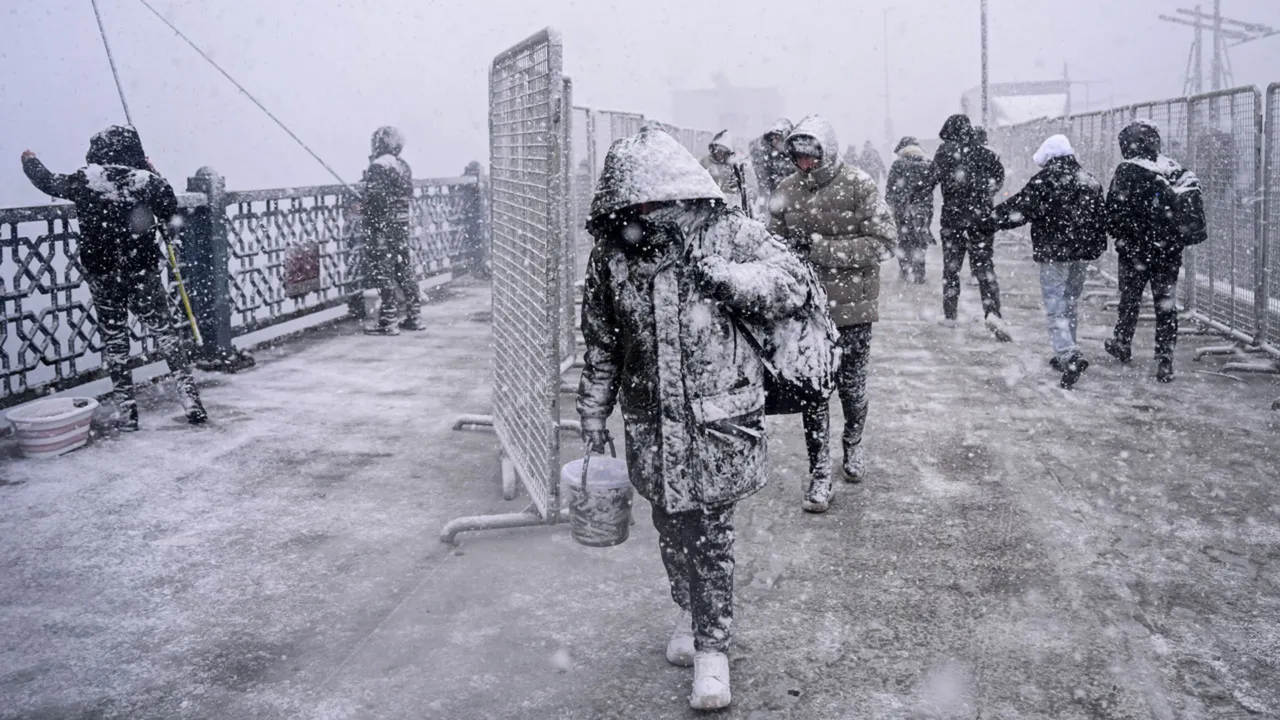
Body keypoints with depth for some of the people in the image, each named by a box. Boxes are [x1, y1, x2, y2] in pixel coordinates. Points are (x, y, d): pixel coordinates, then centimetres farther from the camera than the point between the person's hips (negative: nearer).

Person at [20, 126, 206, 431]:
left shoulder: (86, 180, -7)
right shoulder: (150, 181, -10)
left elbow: (49, 182, 12)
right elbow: (173, 221, 0)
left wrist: (31, 161, 34)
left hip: (102, 274, 1)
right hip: (143, 272, -1)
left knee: (114, 339, 12)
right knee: (165, 332, 5)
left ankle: (126, 409, 13)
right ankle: (190, 398, -1)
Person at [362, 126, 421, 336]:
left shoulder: (378, 167, -13)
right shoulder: (403, 165, 12)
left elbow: (375, 198, -19)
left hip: (383, 225, -8)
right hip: (403, 224, 8)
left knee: (383, 271, -3)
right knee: (405, 268, 13)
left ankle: (388, 322, -2)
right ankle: (413, 316, 18)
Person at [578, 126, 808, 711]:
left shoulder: (729, 234, -7)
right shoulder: (611, 253, -1)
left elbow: (791, 286, -9)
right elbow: (600, 346, 8)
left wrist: (718, 272, -22)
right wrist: (594, 419, 12)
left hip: (718, 418, -3)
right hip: (651, 423, 3)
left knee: (710, 535, 1)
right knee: (670, 526, 16)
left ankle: (711, 647, 15)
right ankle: (691, 611, 41)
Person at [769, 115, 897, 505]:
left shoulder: (859, 186, -10)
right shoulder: (788, 189, 1)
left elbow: (882, 243, -15)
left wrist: (821, 247, -21)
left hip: (852, 307, -2)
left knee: (851, 387, 13)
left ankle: (853, 446, 42)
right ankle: (820, 475, 12)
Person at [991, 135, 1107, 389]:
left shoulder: (1044, 180, -11)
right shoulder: (1090, 182, 10)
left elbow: (1021, 207, -11)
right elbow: (1101, 217, 15)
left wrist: (997, 215, 6)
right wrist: (1096, 246, 23)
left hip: (1054, 253, -6)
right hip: (1082, 253, 7)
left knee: (1055, 307, -7)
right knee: (1071, 304, 18)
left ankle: (1069, 355, -24)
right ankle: (1066, 353, 28)